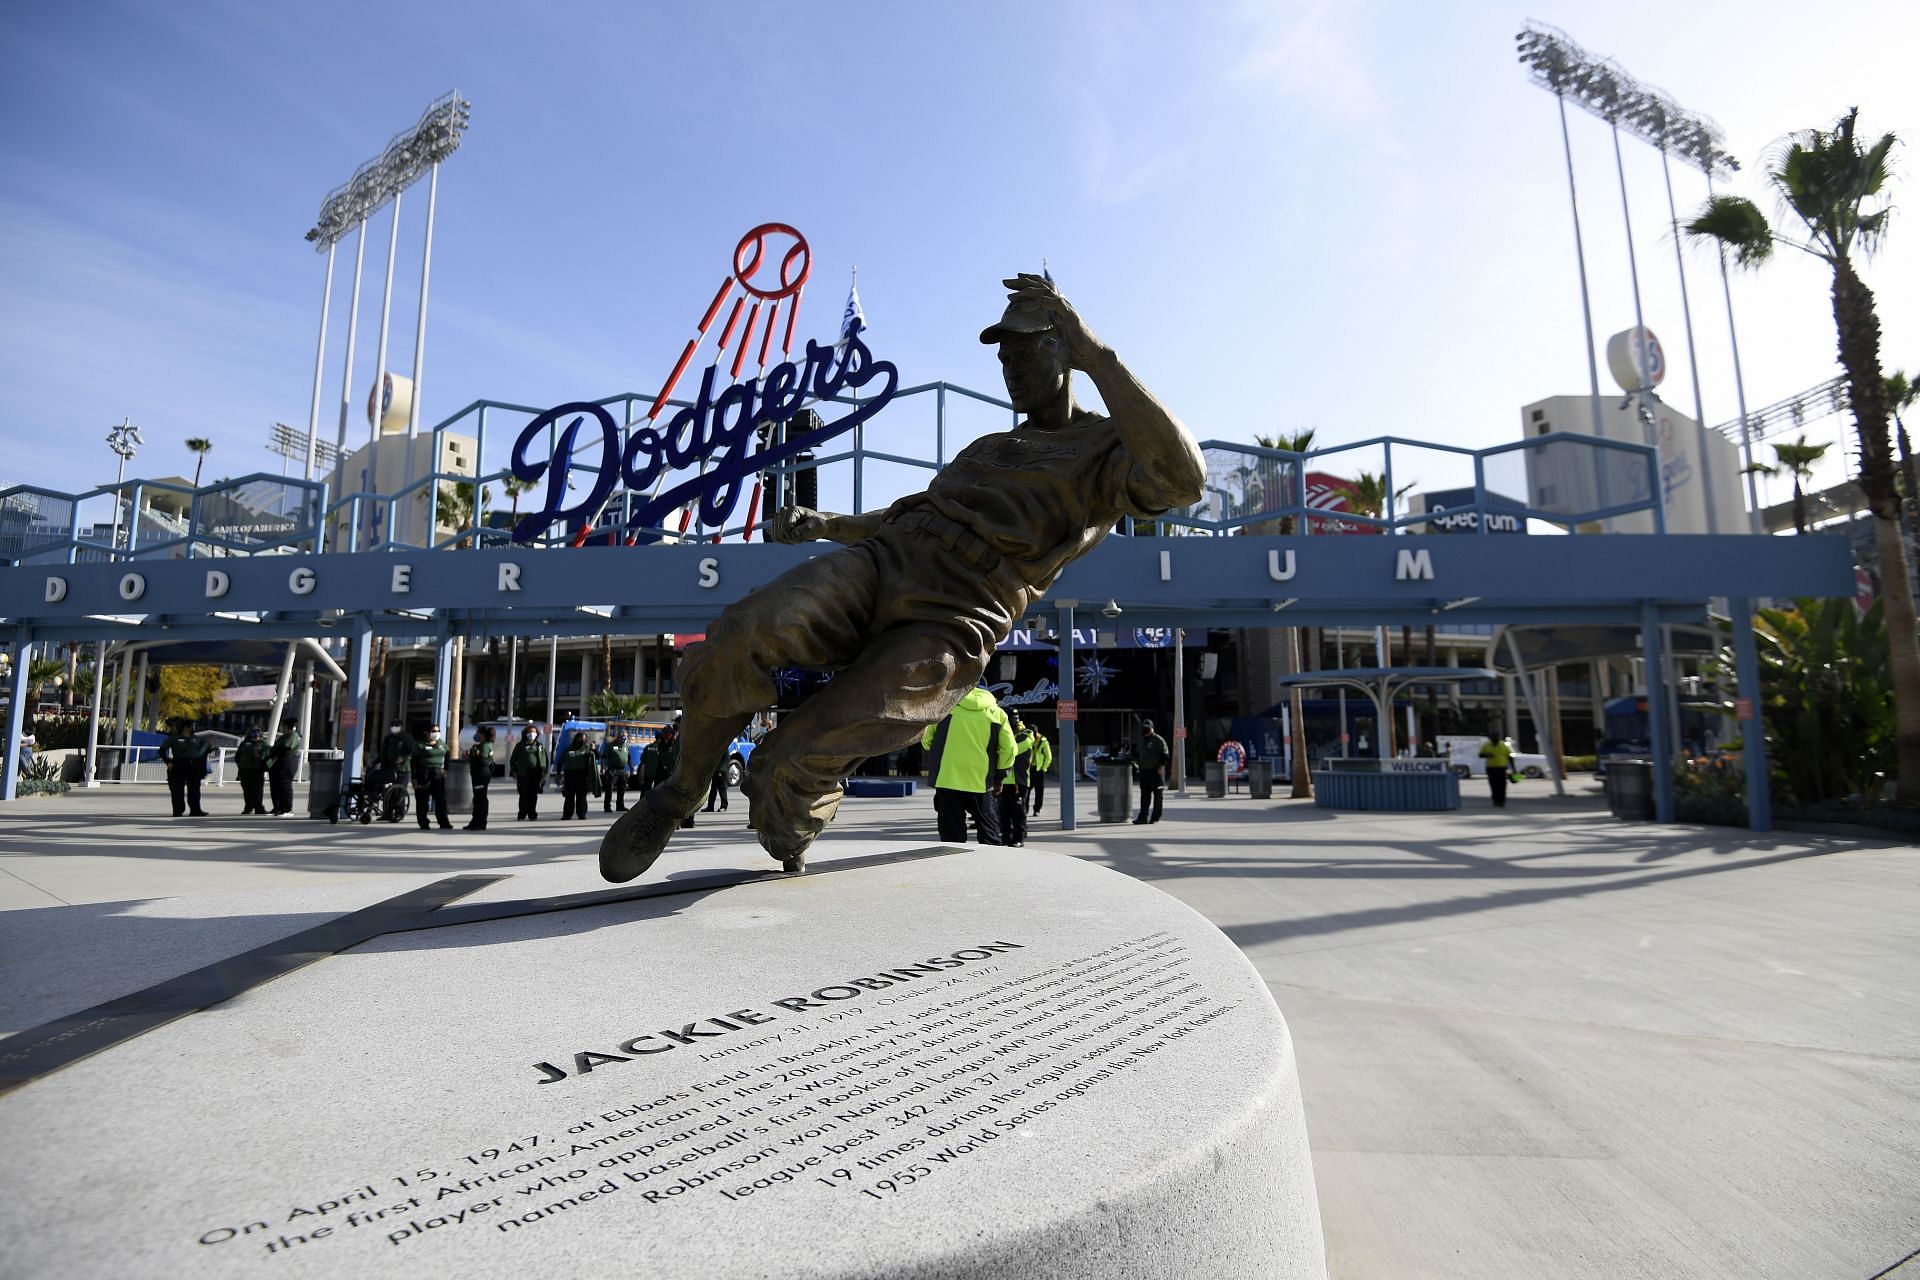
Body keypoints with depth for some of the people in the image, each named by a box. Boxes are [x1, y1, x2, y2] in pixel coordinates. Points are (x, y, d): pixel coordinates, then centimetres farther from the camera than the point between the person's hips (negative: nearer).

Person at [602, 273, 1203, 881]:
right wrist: (823, 523, 23)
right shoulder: (987, 447, 31)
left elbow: (1180, 480, -17)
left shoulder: (1110, 449, 8)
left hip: (945, 632, -6)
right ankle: (680, 793, 0)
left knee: (794, 763, -26)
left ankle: (790, 846, 11)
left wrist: (1094, 351, -17)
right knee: (738, 641, -26)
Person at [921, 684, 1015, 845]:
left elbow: (926, 741, 6)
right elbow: (1009, 749, 1)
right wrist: (999, 778, 13)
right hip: (981, 783, 1)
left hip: (947, 781, -1)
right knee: (990, 836, 15)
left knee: (952, 838, 6)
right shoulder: (996, 712, 3)